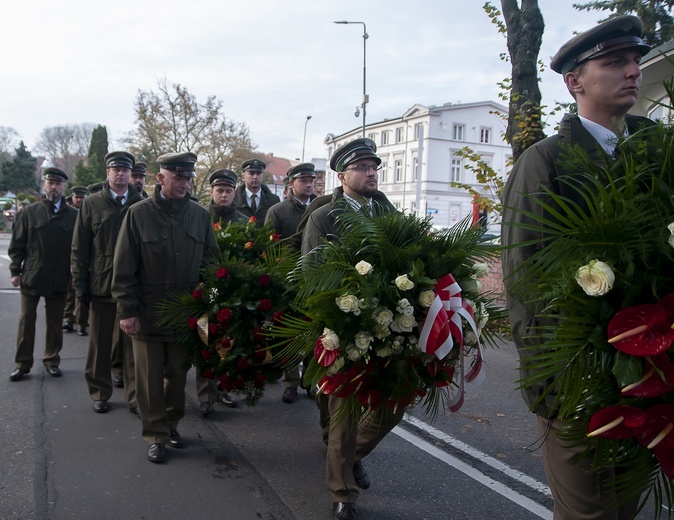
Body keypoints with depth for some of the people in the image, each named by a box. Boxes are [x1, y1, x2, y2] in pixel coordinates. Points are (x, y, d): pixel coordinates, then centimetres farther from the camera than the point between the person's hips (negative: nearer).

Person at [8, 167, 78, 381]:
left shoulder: (73, 215, 0)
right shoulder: (29, 212, 3)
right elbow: (17, 245, 4)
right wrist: (15, 271, -1)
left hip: (59, 279, 0)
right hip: (31, 276, 1)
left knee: (55, 322, 9)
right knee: (26, 321, 6)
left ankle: (52, 360, 22)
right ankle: (22, 363, 16)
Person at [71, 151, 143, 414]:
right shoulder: (92, 204, 4)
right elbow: (79, 248, 4)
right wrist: (80, 284, -1)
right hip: (101, 285, 1)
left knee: (132, 343, 5)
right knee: (100, 343, 11)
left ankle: (135, 397, 14)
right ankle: (99, 393, 26)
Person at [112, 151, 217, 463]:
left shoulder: (200, 215, 3)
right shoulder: (139, 213, -5)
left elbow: (210, 260, 8)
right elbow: (123, 267, -5)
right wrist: (127, 311, -9)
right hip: (147, 313, -2)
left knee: (178, 373, 13)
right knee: (150, 377, 7)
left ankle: (171, 423, 34)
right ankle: (155, 435, 22)